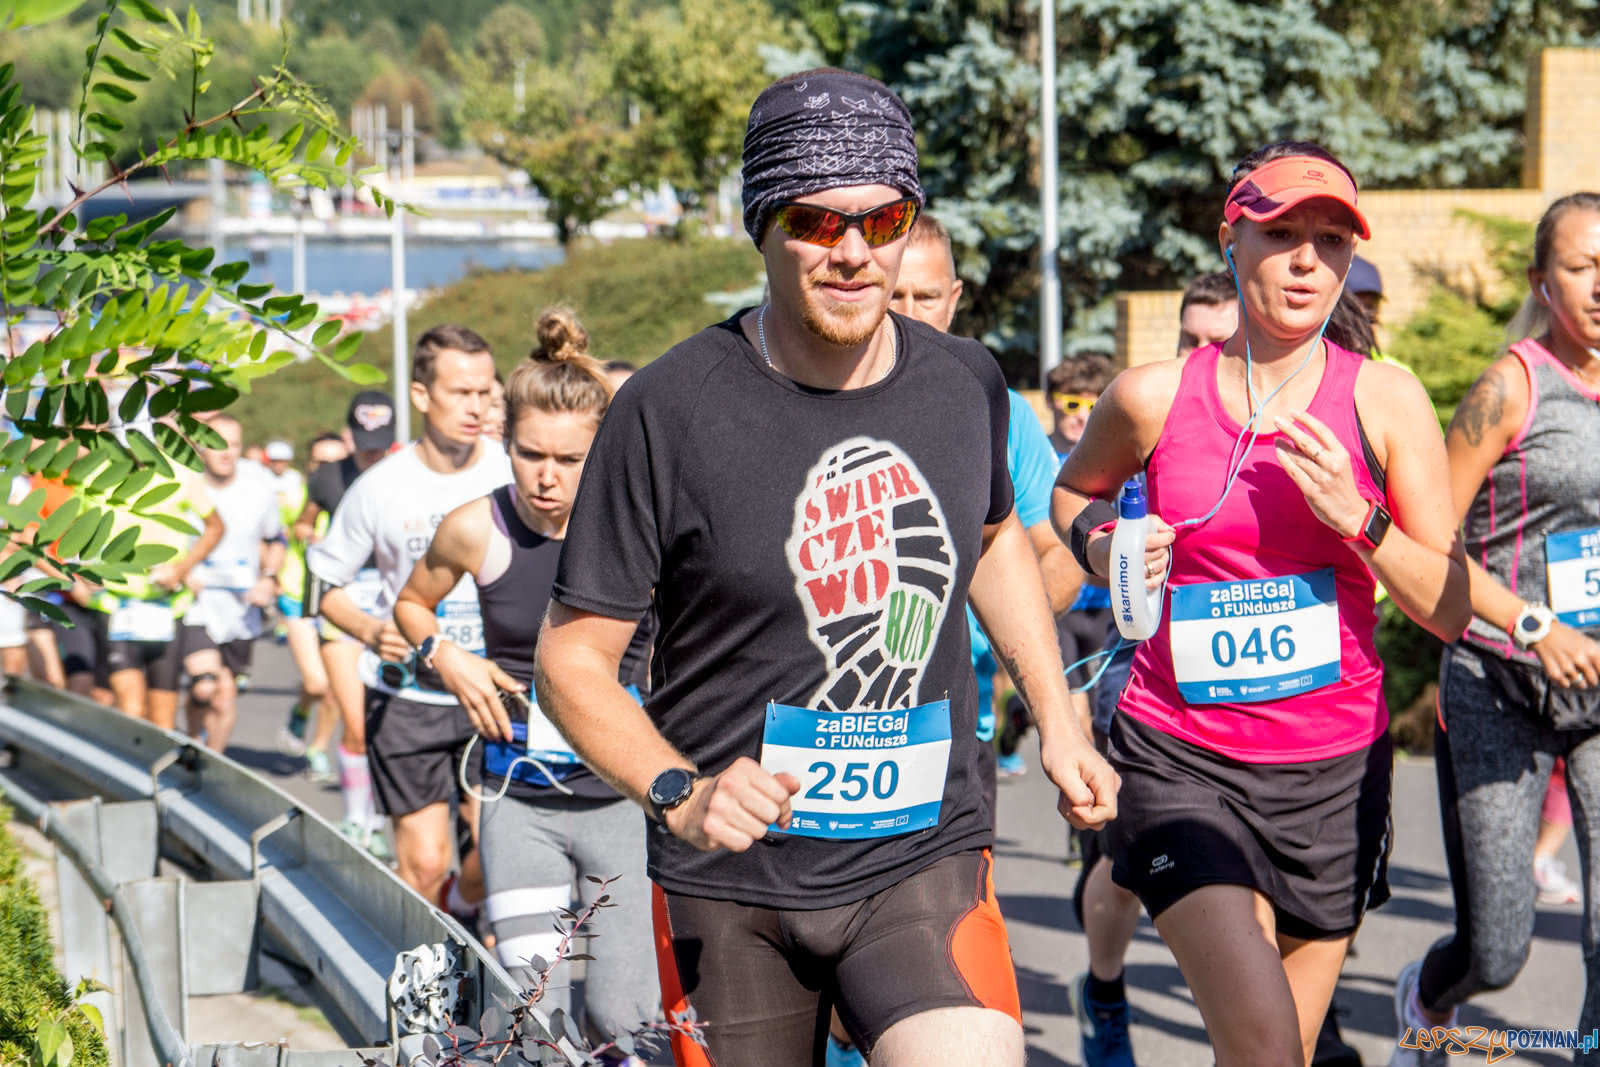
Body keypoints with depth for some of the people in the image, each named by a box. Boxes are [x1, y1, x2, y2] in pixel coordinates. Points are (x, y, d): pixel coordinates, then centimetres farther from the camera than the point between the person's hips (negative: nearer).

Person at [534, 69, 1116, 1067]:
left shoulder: (969, 385, 1)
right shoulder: (671, 411, -12)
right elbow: (573, 657, -8)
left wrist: (1058, 721, 18)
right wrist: (679, 792, -23)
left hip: (925, 855, 2)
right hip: (733, 887, -2)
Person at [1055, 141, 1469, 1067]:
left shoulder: (1386, 401, -2)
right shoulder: (1154, 396, -2)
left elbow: (1453, 609, -1)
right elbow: (1074, 491, 20)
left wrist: (1356, 519, -17)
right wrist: (1101, 544, -2)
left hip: (1334, 768, 2)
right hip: (1180, 757, -2)